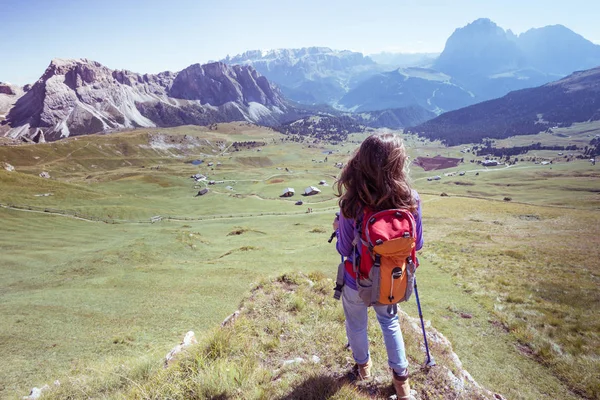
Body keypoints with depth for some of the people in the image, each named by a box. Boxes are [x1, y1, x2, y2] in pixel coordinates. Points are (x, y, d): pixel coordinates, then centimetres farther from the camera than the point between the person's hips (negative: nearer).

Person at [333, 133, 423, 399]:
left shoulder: (351, 204, -27)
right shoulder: (410, 199, -21)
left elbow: (345, 251, -14)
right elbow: (417, 244, -7)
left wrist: (338, 229, 5)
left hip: (357, 281, -2)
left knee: (356, 325, 27)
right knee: (390, 322, 31)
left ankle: (363, 366, 52)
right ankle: (401, 377, 41)